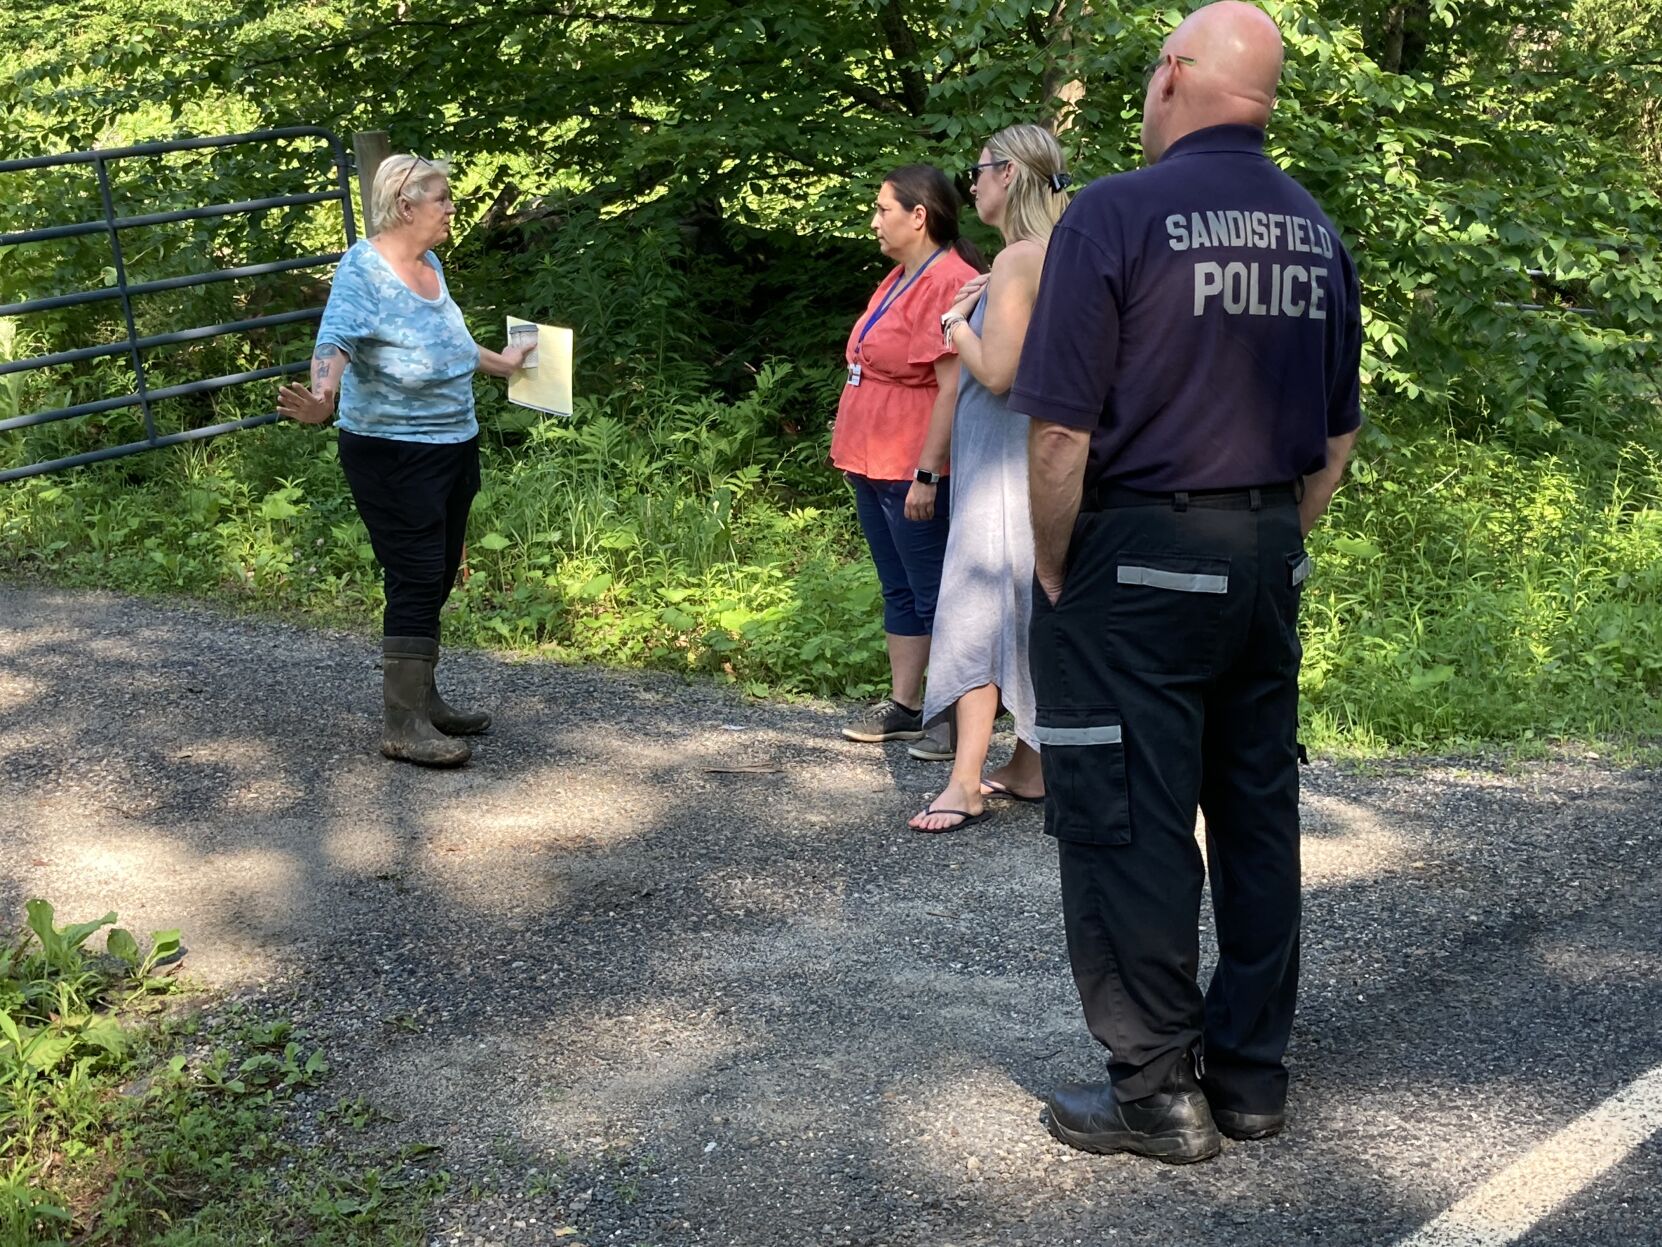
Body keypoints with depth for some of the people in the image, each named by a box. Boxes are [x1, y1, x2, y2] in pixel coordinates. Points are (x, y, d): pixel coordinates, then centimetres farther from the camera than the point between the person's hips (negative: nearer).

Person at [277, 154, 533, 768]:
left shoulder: (429, 266, 11)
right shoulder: (362, 269, -15)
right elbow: (336, 343, -30)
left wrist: (498, 363, 45)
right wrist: (321, 401, -49)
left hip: (453, 449, 9)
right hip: (392, 454, -9)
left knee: (437, 579, 14)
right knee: (416, 579, -11)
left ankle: (421, 698, 26)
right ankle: (402, 724, -7)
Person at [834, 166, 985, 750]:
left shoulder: (948, 283, -17)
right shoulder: (900, 279, 14)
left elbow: (953, 387, -22)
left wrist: (928, 474, -24)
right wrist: (855, 453, 20)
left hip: (913, 473, -10)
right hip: (873, 464, 10)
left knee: (932, 595, -3)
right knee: (899, 591, 14)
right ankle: (903, 707, 22)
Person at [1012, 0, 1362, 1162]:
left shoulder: (1115, 215, -12)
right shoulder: (1318, 234, 8)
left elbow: (1061, 429, -16)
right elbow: (1338, 435, 14)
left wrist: (1053, 572, -5)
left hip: (1136, 558, -7)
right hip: (1267, 564, 7)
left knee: (1130, 826, 1)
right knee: (1257, 815, 13)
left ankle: (1160, 1092, 8)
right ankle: (1252, 1074, 22)